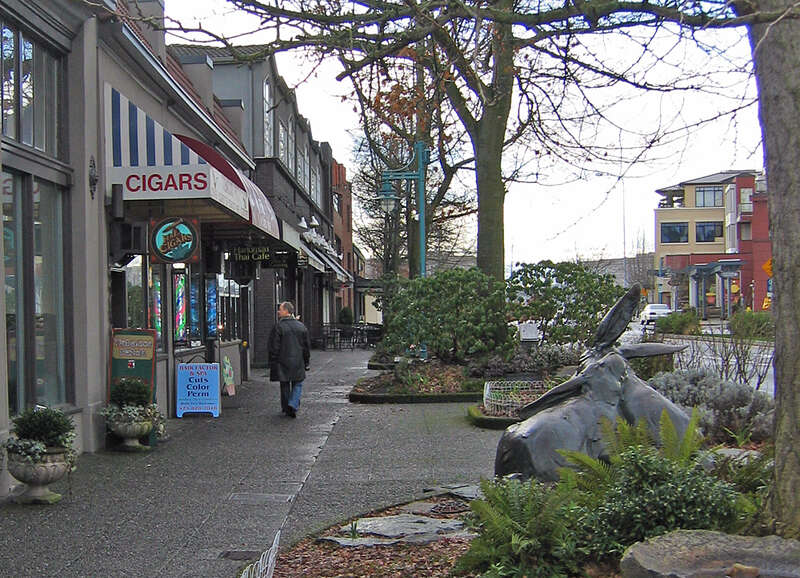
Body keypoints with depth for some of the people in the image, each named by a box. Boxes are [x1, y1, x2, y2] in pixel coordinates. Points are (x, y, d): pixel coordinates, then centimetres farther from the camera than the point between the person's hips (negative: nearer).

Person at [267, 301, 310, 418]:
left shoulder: (278, 326, -10)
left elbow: (273, 347, -9)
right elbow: (307, 346, 9)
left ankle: (286, 408, 18)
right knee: (297, 384, 10)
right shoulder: (301, 326, 4)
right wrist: (306, 362, 16)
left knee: (285, 386, 11)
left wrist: (273, 363, -2)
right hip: (298, 362, 2)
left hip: (283, 362, -2)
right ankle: (293, 405, -9)